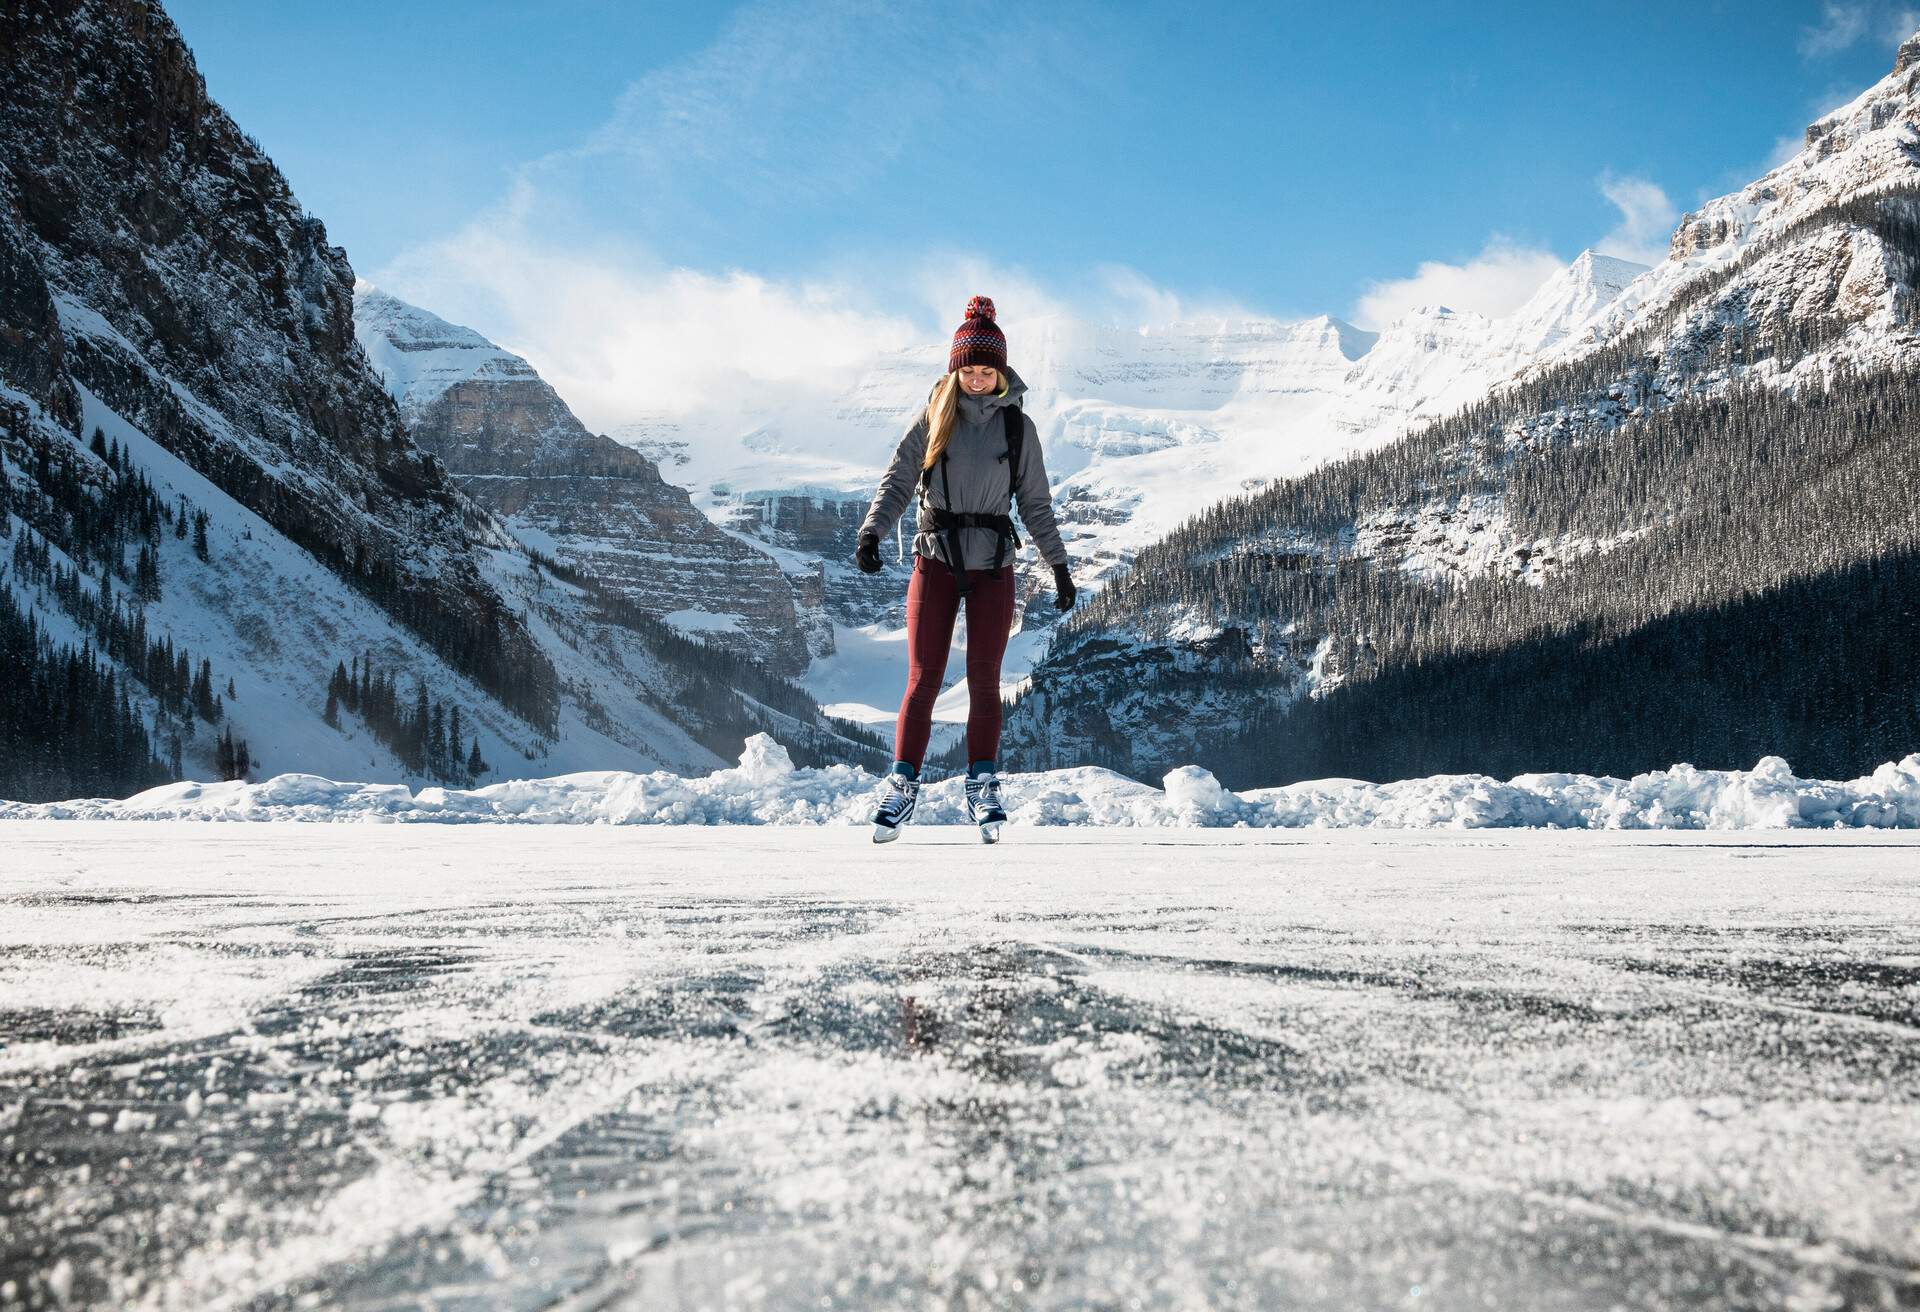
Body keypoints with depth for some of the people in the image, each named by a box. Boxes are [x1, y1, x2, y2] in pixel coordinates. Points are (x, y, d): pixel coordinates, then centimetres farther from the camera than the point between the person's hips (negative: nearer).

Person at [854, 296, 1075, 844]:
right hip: (936, 561, -1)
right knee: (923, 679, -4)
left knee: (984, 679, -2)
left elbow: (1035, 503, 12)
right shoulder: (933, 418, 5)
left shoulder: (1018, 427, 6)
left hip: (993, 568, 1)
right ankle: (903, 783, 2)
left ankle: (983, 784, 6)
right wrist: (872, 532, -17)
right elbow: (898, 480, -1)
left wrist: (1059, 564, 9)